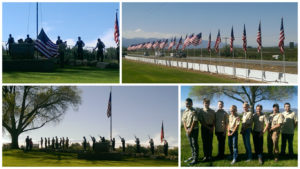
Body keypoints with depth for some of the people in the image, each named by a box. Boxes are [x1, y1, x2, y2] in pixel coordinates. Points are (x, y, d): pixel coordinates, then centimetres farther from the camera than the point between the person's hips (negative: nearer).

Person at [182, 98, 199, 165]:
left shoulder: (194, 111, -11)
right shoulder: (185, 112, 10)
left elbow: (194, 121, -15)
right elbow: (184, 121, 8)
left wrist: (190, 130, -14)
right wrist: (186, 130, -4)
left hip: (194, 129, -6)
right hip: (188, 130, 6)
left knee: (194, 144, -5)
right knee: (191, 144, 14)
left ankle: (195, 159, -2)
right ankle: (193, 156, 26)